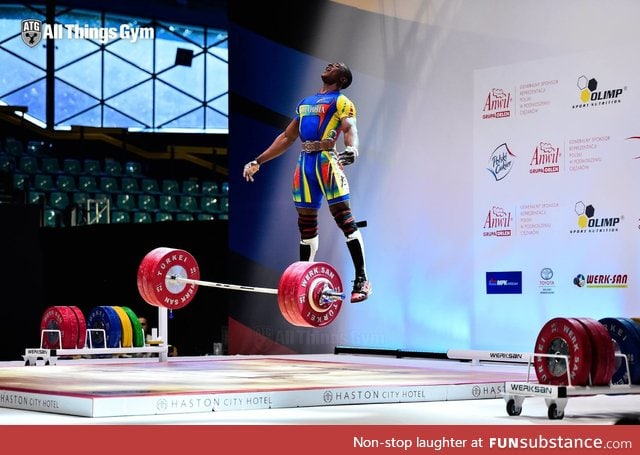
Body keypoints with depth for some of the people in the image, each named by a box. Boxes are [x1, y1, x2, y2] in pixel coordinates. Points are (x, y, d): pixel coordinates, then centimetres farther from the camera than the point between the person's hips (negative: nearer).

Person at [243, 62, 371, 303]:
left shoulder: (341, 101, 4)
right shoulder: (305, 103, 24)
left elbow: (350, 130, -14)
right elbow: (286, 138, 28)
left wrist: (351, 149, -37)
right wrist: (258, 161, 24)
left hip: (327, 160, -7)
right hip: (304, 164, 7)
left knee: (345, 218, -11)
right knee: (306, 223, 10)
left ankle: (362, 280, -13)